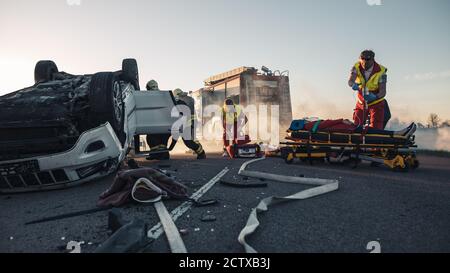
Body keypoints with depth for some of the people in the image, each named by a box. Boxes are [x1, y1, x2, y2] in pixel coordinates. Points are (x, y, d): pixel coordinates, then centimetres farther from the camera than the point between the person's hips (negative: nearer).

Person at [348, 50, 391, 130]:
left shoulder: (380, 71, -18)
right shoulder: (357, 67, -11)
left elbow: (383, 92, -22)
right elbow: (350, 81, -28)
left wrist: (375, 96, -44)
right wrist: (353, 85, -51)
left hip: (376, 103, -2)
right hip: (361, 103, 3)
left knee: (375, 129, -9)